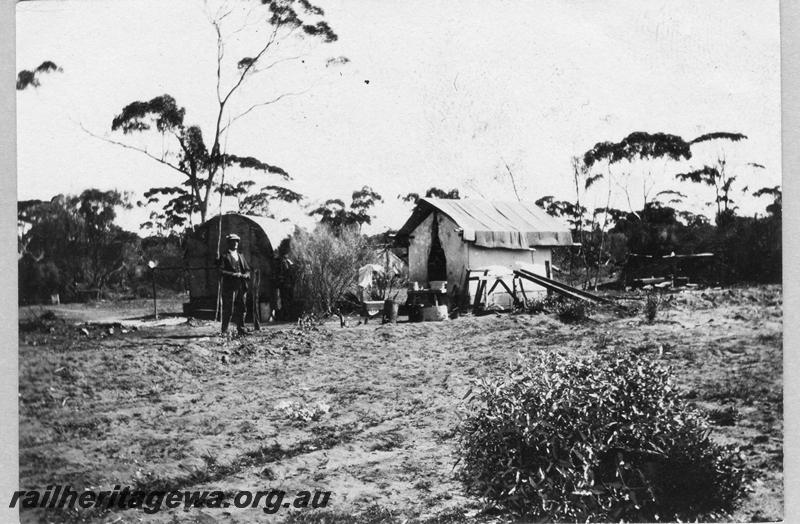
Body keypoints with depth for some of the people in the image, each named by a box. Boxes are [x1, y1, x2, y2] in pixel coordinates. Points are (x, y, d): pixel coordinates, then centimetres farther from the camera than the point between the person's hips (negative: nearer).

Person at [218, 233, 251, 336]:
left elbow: (247, 270, 19)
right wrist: (233, 274, -17)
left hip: (241, 287, 5)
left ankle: (241, 330, 11)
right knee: (228, 310, -5)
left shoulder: (240, 256, 20)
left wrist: (245, 275, -4)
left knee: (241, 309, 5)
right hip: (229, 287, -5)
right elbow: (221, 271, -8)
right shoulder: (224, 256, 2)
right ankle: (224, 331, 1)